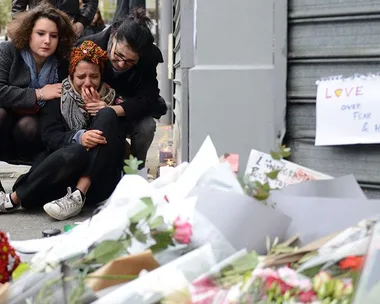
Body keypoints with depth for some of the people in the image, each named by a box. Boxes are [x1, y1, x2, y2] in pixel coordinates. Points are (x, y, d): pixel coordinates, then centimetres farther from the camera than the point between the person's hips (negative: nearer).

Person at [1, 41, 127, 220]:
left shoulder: (111, 98, 13)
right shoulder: (58, 99, 9)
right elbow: (50, 137, -6)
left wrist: (105, 111, -11)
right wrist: (78, 137, -26)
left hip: (100, 179, 2)